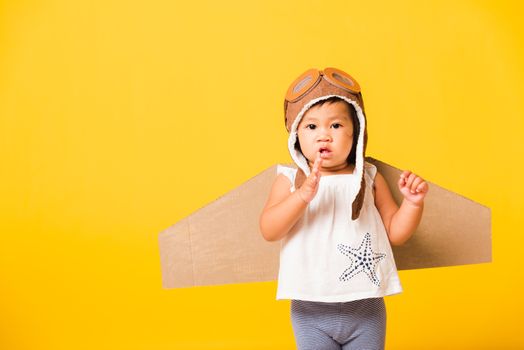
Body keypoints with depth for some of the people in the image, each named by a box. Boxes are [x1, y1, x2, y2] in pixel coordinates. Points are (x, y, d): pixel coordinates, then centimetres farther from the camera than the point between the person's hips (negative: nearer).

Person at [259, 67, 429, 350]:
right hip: (312, 314, -1)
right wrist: (303, 194, -31)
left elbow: (395, 233, 4)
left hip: (366, 311, 1)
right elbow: (268, 231, -18)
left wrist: (413, 203, -13)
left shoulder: (369, 179, 1)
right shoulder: (291, 180, -4)